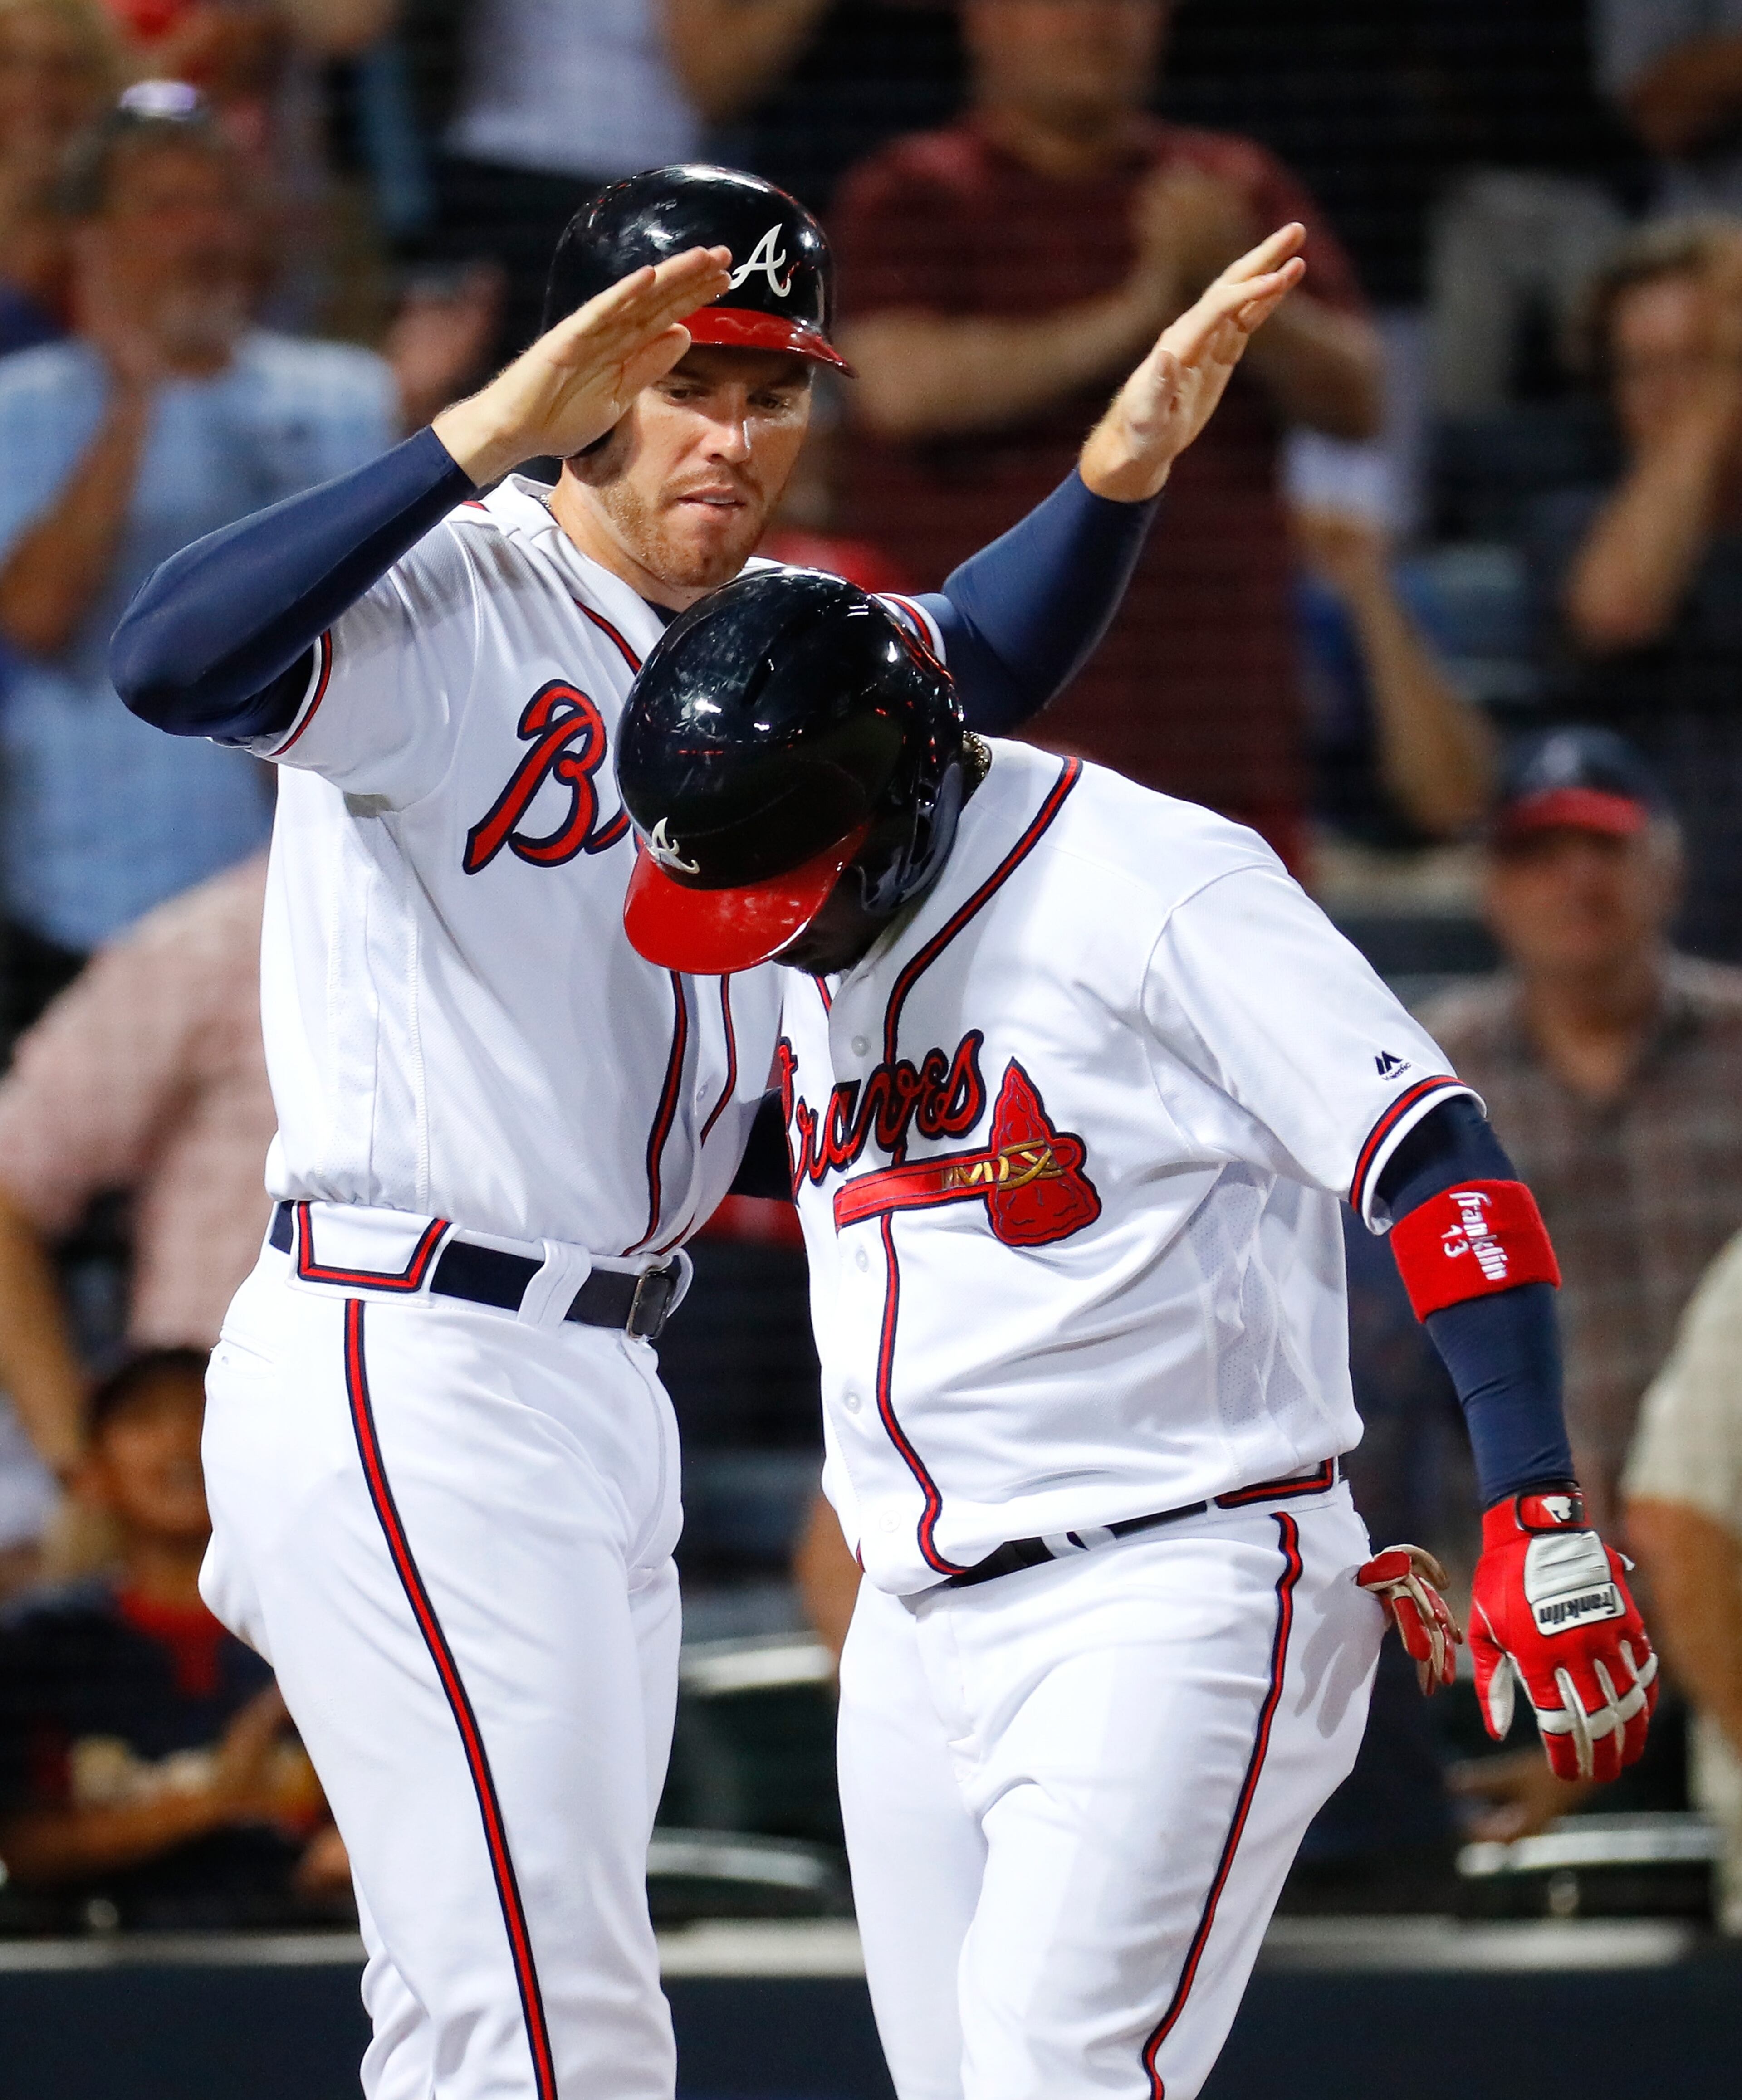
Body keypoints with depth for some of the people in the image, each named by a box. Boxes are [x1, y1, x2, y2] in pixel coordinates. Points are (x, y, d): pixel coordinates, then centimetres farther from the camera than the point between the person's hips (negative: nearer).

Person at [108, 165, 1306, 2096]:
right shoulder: (448, 609, -13)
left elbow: (985, 661, 28)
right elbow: (169, 662, -31)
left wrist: (1124, 465, 8)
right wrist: (492, 430, -38)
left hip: (598, 1391, 10)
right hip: (400, 1373, -10)